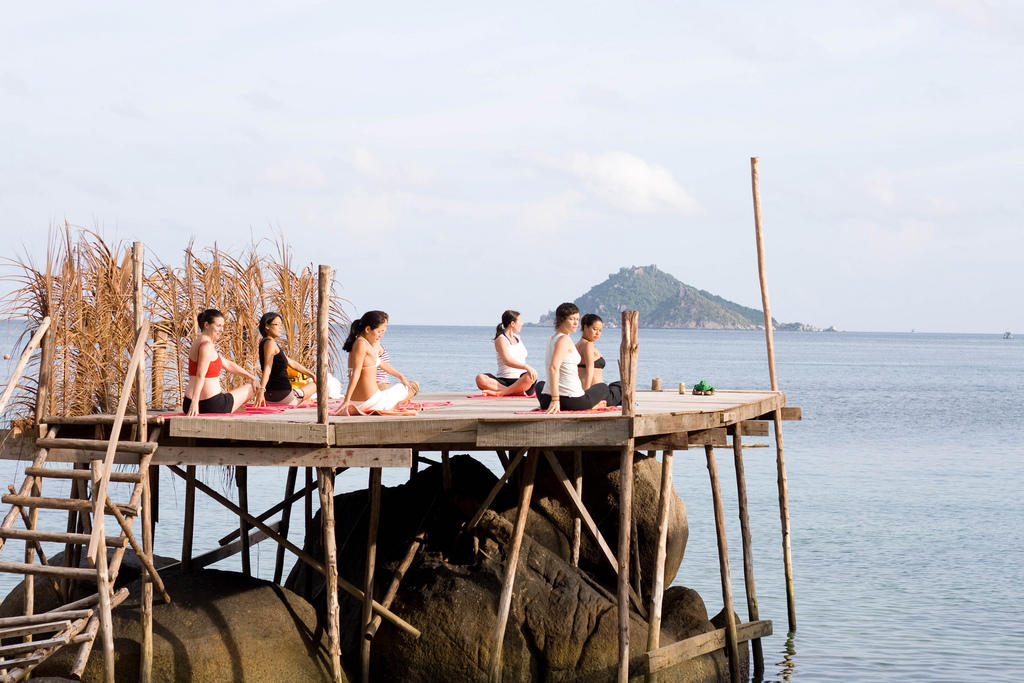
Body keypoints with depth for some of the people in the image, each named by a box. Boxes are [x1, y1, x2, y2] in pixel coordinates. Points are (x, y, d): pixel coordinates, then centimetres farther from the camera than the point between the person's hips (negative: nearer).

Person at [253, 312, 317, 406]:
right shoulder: (270, 343, -15)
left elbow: (292, 363, 24)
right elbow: (267, 367, -30)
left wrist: (311, 375, 25)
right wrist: (261, 390, -41)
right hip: (283, 396, -11)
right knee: (314, 385, 10)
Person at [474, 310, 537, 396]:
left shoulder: (518, 338, 20)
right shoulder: (501, 339, -2)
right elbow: (507, 360, -19)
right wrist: (526, 367, -33)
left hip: (521, 381, 3)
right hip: (503, 381, -3)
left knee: (532, 375, -32)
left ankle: (501, 392, -35)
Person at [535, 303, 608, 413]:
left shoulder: (552, 338, 12)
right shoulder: (564, 339, -15)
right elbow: (554, 367, -27)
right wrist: (555, 400, -29)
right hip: (573, 401, -7)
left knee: (540, 385, 44)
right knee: (603, 388, 23)